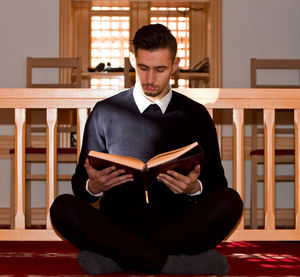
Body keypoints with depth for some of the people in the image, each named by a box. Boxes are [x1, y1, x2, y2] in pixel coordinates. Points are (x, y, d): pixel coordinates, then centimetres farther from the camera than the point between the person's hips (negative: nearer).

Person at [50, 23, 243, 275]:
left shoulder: (195, 115, 13)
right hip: (118, 224, 0)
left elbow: (218, 185, 10)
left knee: (230, 201, -27)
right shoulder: (105, 113, 12)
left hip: (177, 225, 1)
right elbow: (79, 183, 12)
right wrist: (93, 186, -14)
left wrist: (195, 188, -14)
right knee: (63, 207, -28)